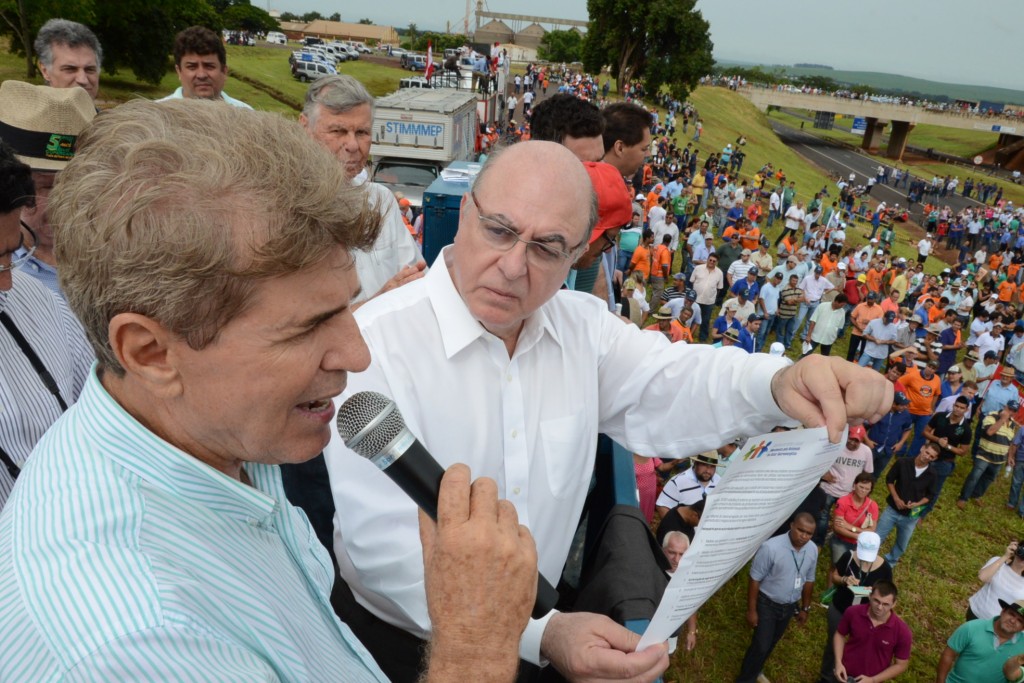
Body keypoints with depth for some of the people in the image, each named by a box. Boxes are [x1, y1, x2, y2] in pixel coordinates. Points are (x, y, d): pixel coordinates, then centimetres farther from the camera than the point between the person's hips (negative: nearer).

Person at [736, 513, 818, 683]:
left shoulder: (812, 550, -11)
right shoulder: (770, 547, -29)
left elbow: (808, 580, 5)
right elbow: (755, 579, -20)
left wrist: (805, 608, 13)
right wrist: (751, 610, -16)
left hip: (789, 606, 6)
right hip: (767, 604, -5)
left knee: (771, 644, 21)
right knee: (761, 645, -3)